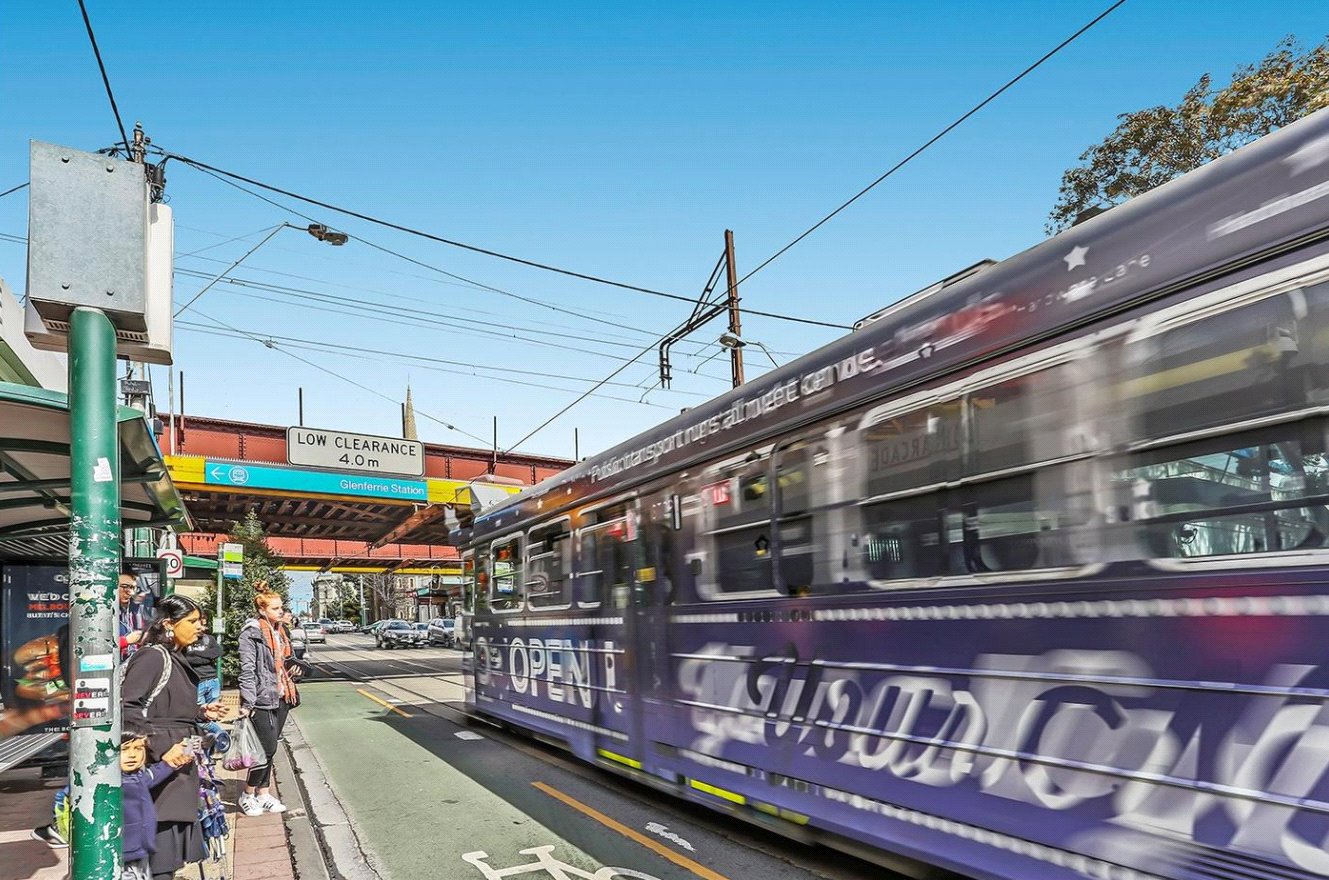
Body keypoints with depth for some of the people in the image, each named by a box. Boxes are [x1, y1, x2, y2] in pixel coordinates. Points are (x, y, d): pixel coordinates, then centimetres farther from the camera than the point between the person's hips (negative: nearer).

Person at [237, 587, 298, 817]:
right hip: (262, 700, -8)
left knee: (269, 749, 12)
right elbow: (247, 669, -15)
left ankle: (263, 794, 21)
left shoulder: (279, 630, 13)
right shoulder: (252, 632, -11)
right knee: (268, 748, -6)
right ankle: (248, 795, 11)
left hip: (280, 698, 8)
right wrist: (247, 703, -18)